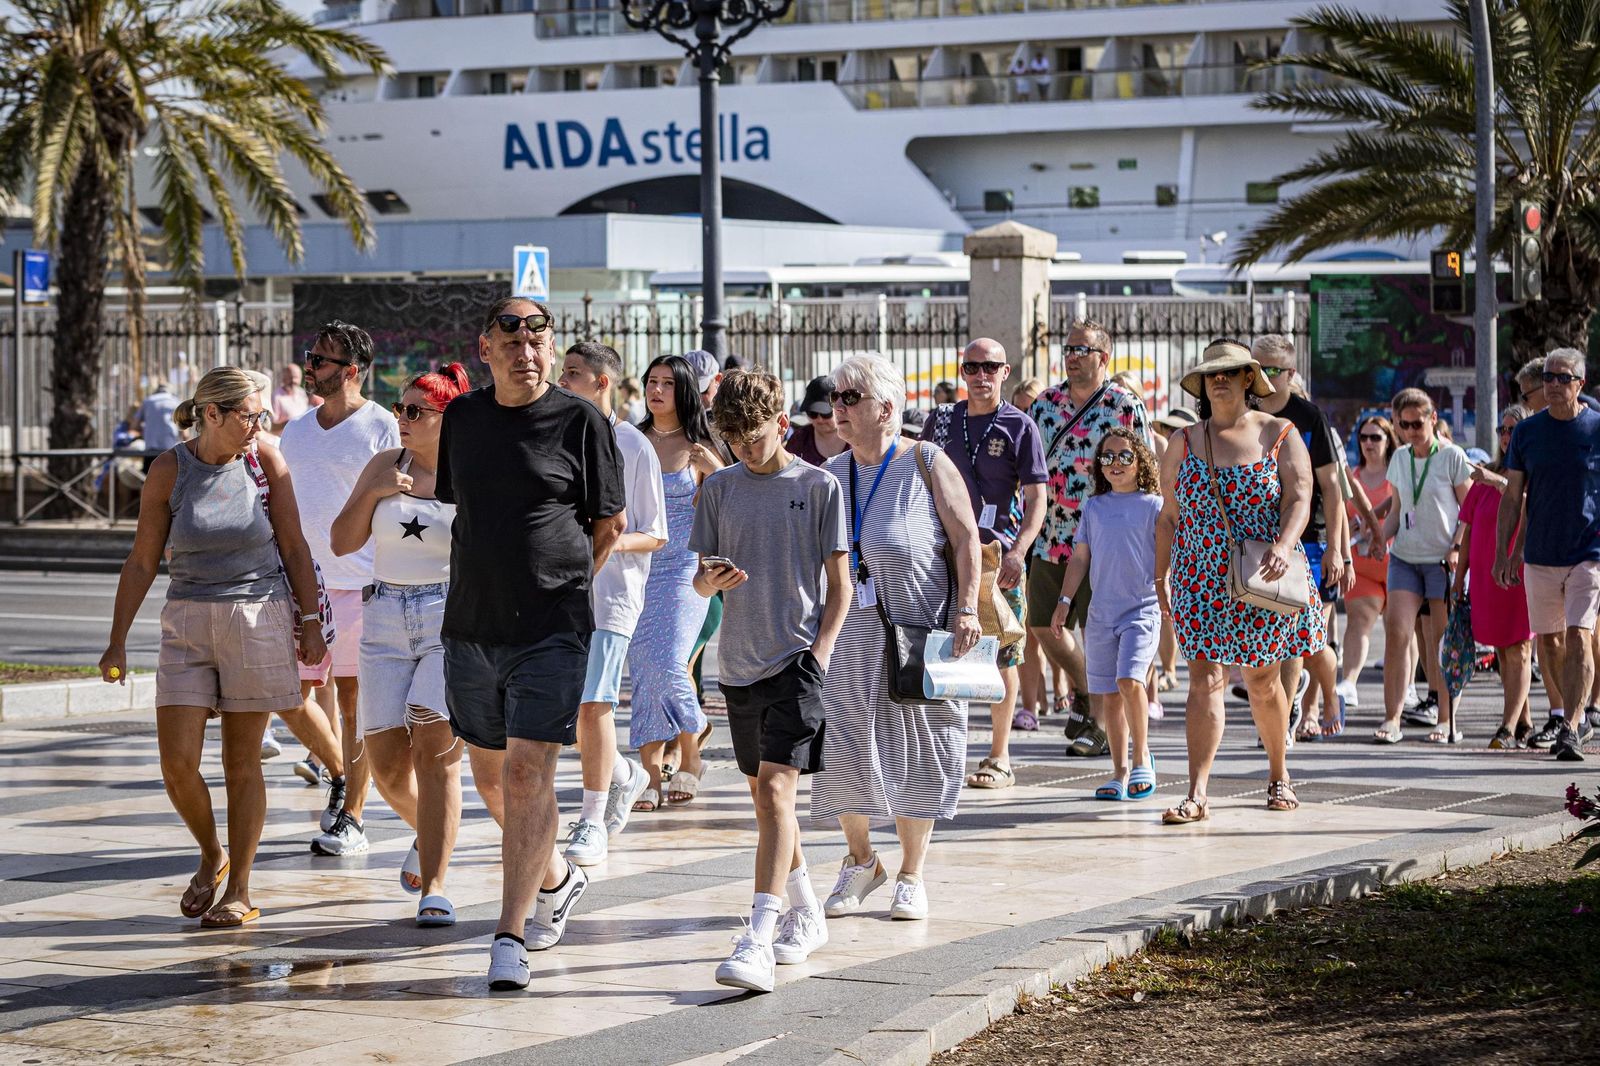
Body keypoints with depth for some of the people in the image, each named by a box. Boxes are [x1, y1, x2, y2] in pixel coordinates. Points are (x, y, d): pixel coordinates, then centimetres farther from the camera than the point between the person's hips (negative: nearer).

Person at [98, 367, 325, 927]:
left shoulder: (266, 462, -1)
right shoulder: (169, 470, -2)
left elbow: (293, 547, 5)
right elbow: (142, 561, 2)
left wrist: (310, 622, 1)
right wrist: (117, 643, 0)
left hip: (258, 620, -1)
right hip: (188, 624, 1)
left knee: (241, 761, 2)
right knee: (177, 764, -6)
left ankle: (239, 890, 12)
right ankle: (211, 857, 21)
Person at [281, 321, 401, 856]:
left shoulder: (381, 427, -4)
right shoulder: (295, 431, 14)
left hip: (359, 584, -6)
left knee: (354, 701, -2)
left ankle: (352, 820, 6)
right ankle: (340, 776, 30)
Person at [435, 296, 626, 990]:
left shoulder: (580, 421, -4)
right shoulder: (463, 417, 9)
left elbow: (608, 523, 3)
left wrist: (561, 587, 5)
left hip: (551, 632, -5)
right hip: (471, 626, 5)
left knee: (527, 772, -12)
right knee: (490, 774, 14)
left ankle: (510, 935, -9)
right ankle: (556, 878, 38)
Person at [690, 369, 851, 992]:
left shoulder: (819, 487, -2)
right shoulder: (720, 488, 9)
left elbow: (840, 583, 0)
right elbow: (701, 578, 10)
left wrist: (821, 651, -12)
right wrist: (710, 581, -13)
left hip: (796, 660, -5)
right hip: (740, 661, 5)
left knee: (776, 787, -16)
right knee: (762, 791, 13)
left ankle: (758, 941, -23)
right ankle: (807, 914, 30)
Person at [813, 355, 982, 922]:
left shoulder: (926, 463, -3)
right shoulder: (830, 475, 10)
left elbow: (966, 538, -5)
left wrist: (966, 609, -15)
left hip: (918, 629, -4)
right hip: (847, 631, 4)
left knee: (914, 750, 2)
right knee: (843, 743, 1)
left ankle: (911, 875, 14)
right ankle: (861, 861, 21)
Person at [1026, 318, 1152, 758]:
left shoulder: (1125, 407, -5)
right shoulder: (1045, 404, 9)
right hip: (1050, 537, 6)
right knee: (1043, 623, 11)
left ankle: (1099, 723, 9)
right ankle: (1083, 691, 34)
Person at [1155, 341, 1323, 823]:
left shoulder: (1280, 435, 2)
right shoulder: (1184, 442, 8)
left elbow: (1299, 499, -9)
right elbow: (1168, 516, 11)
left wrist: (1284, 546, -26)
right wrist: (1160, 576, 6)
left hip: (1265, 582, -1)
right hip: (1201, 583, 1)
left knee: (1264, 682, 11)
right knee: (1205, 680, -10)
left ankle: (1278, 775, 33)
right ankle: (1197, 795, -15)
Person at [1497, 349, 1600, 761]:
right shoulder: (1527, 431, 5)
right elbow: (1512, 498, 9)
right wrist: (1502, 552, 4)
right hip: (1539, 555, 4)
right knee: (1547, 639, 12)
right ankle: (1564, 716, 30)